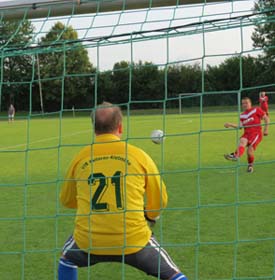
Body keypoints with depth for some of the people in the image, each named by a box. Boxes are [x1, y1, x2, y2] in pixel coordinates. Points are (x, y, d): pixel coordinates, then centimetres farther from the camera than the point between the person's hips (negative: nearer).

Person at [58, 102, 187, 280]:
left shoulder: (80, 158, 4)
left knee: (67, 258, 33)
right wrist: (150, 216, 31)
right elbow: (160, 199, 9)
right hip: (134, 241, -1)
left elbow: (66, 200, 19)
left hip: (88, 243, 2)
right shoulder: (139, 155, 0)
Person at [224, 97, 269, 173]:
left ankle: (250, 165, 2)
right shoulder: (242, 115, 20)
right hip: (246, 133, 4)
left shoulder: (256, 110, 7)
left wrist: (266, 129, -1)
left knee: (250, 149, -21)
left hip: (256, 133, -4)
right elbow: (240, 126, 7)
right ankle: (236, 155, -58)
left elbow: (266, 118, 6)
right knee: (242, 141, -30)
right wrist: (230, 125, -6)